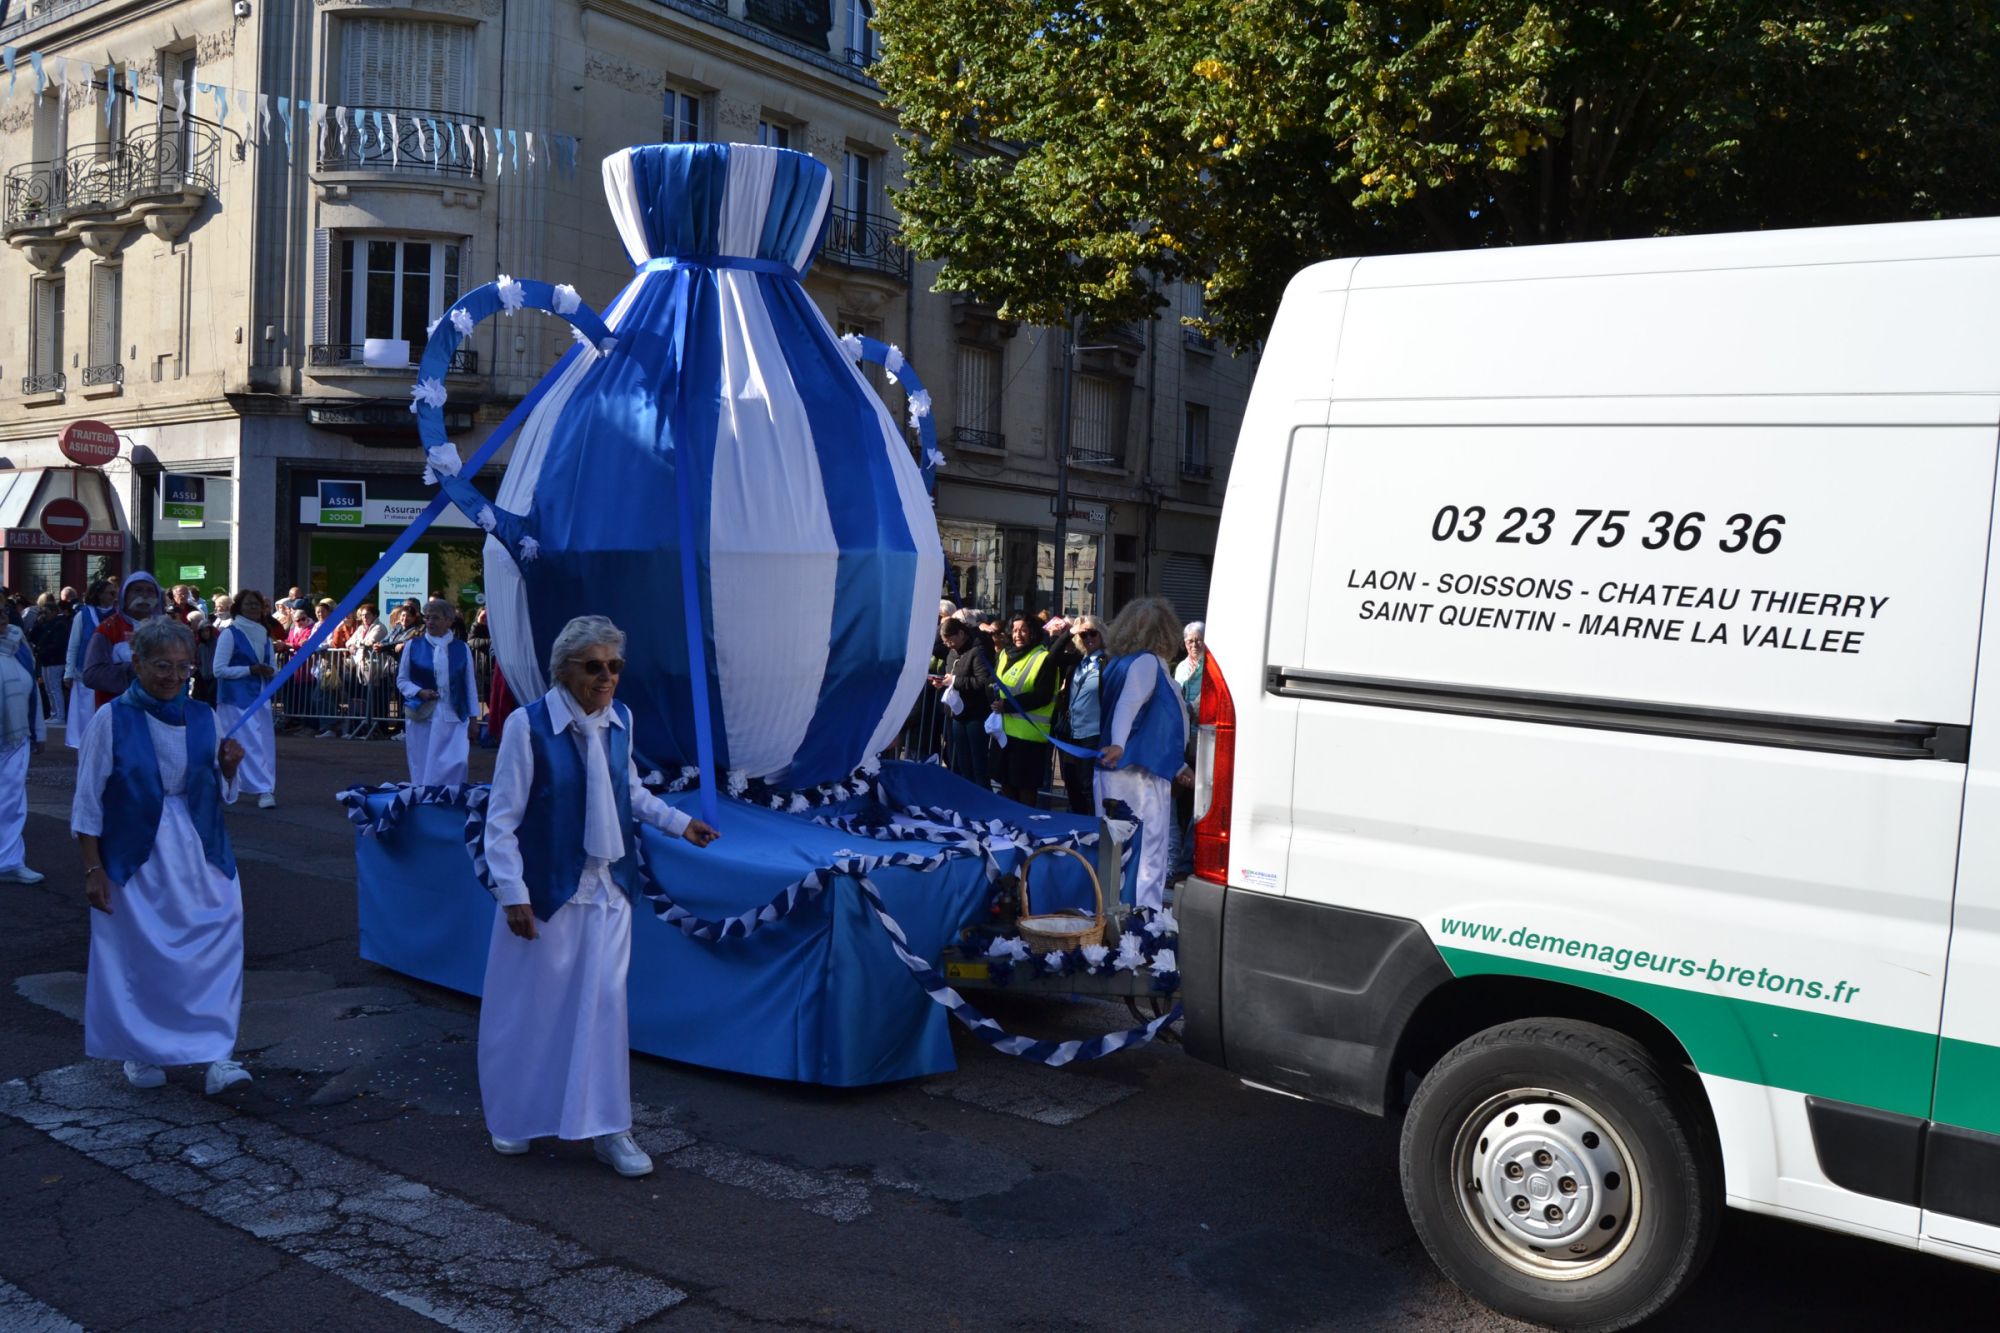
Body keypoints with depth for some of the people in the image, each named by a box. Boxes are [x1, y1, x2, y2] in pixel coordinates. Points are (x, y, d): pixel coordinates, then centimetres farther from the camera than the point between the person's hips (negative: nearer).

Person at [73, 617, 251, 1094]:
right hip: (136, 861, -2)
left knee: (215, 951, -5)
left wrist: (228, 769, -11)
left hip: (199, 858, 3)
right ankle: (140, 1053, 25)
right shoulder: (111, 720, -7)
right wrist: (93, 870, -7)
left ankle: (216, 1053, -1)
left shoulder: (202, 718, 3)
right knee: (138, 956, 7)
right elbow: (88, 801, -4)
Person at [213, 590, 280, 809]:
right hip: (236, 699, -6)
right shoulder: (229, 634, -5)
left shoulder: (265, 636, 14)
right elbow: (219, 669, -10)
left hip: (260, 697, 6)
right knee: (249, 744, -9)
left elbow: (274, 669, 20)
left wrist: (269, 671, -4)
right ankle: (264, 790, -10)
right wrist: (250, 669, -16)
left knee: (266, 743, 3)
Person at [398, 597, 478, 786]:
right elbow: (401, 680, 9)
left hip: (454, 718, 0)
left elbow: (469, 685, 8)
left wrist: (473, 718, 6)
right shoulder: (413, 646, 5)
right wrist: (419, 692, -10)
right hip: (421, 717, 0)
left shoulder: (462, 649, 6)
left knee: (455, 765, -12)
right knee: (422, 768, 3)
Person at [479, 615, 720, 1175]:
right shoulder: (529, 726, -17)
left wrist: (679, 822, 8)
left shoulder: (621, 720, -1)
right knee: (528, 1008, 10)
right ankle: (511, 1121, 31)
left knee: (605, 1004, 4)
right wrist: (514, 895, -16)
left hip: (607, 889, 4)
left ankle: (609, 1131, 14)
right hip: (545, 890, -4)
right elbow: (502, 819, -13)